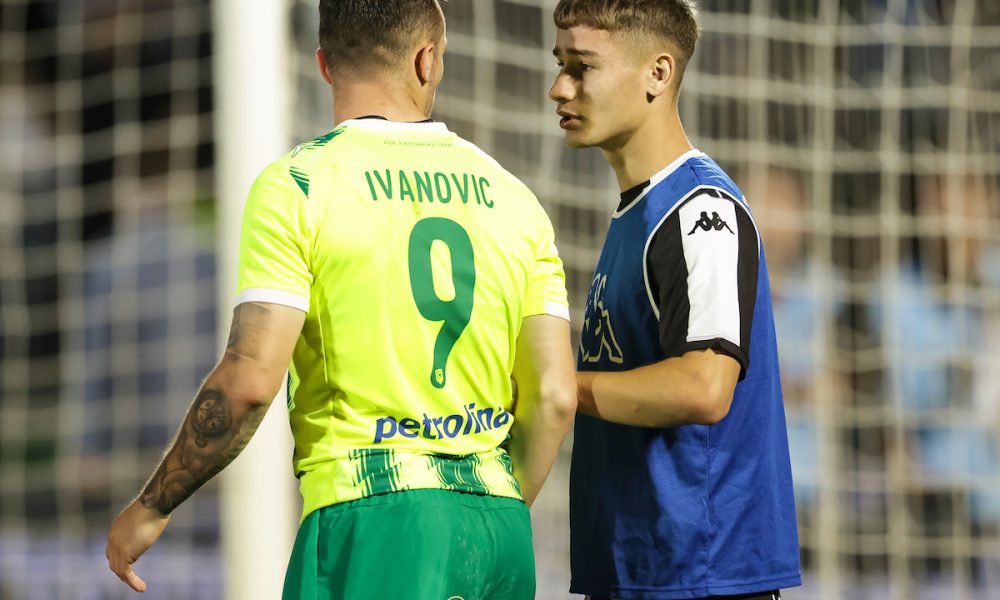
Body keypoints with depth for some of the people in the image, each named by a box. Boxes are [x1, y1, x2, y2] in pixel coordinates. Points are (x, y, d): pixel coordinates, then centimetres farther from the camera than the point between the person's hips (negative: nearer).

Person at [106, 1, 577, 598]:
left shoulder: (299, 184, -2)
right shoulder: (512, 197, 12)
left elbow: (249, 381, -11)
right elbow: (556, 396, 8)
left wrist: (153, 506, 0)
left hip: (371, 516, -5)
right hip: (499, 520, 5)